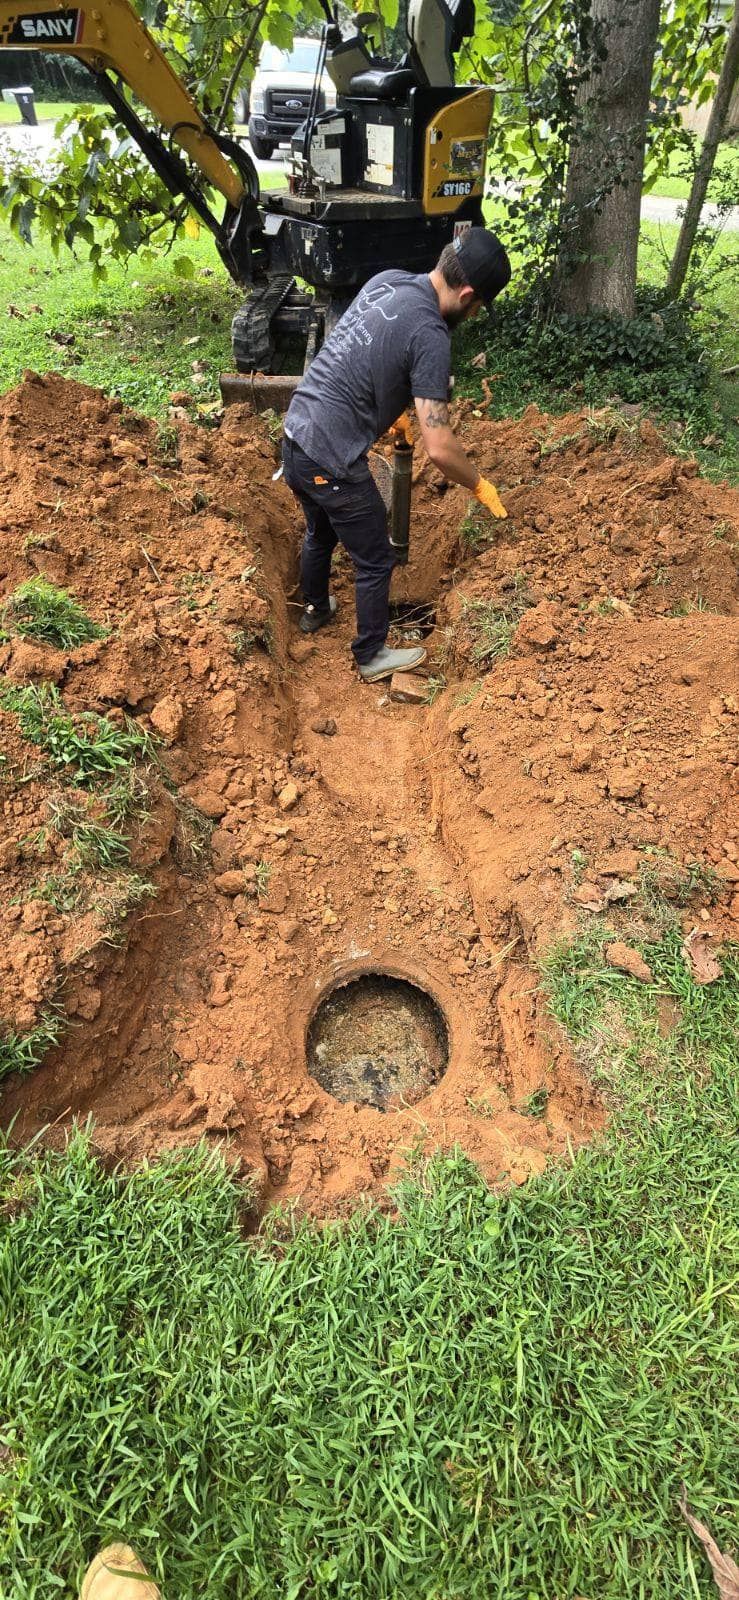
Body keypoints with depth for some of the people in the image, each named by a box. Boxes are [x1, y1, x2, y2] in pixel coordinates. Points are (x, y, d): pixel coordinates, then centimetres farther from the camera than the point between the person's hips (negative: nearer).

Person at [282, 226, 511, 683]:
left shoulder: (387, 280, 7)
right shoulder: (430, 335, -18)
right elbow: (440, 448, -22)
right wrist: (481, 486, -5)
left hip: (296, 437, 9)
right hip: (331, 463, -8)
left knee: (321, 534, 30)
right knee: (375, 562, 9)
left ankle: (316, 610, 53)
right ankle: (372, 657, 25)